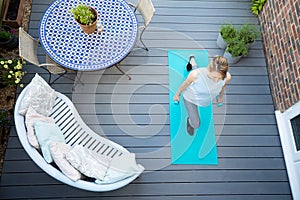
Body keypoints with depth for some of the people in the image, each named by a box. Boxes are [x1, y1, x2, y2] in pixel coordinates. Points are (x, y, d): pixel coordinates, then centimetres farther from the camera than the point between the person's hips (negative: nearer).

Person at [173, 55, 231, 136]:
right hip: (190, 99, -4)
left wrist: (220, 97, 12)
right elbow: (186, 83, -20)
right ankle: (190, 121, 42)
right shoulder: (196, 74, -43)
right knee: (196, 124, 4)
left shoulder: (227, 77, -34)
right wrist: (177, 94, -2)